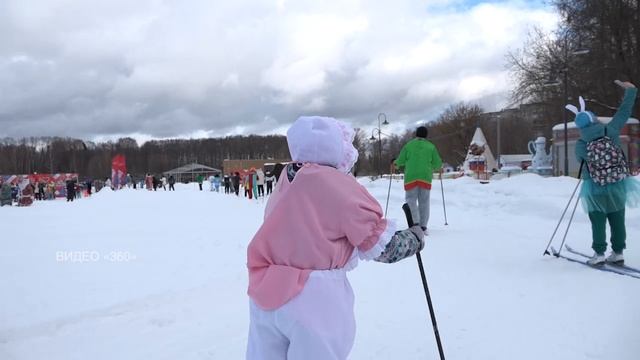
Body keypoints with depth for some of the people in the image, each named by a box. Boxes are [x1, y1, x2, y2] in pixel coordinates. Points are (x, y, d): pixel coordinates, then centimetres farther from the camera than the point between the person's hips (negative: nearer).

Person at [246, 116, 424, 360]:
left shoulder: (287, 181, 6)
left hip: (265, 292, 6)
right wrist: (415, 238, 12)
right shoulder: (339, 185, -12)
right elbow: (383, 247, -7)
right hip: (315, 297, -6)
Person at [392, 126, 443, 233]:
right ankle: (423, 226, 7)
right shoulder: (431, 146, 6)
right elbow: (437, 163, 5)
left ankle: (415, 222, -15)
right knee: (424, 202, 8)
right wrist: (439, 169, 27)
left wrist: (394, 164, 24)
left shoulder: (409, 145, 3)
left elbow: (401, 160, 3)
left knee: (411, 200, 3)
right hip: (426, 178, 1)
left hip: (411, 177, -1)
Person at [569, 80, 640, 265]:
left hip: (595, 190, -2)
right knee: (618, 220, 13)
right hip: (618, 186, 2)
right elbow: (624, 112, 2)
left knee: (598, 222, 8)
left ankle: (599, 253, 7)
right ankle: (618, 252, 20)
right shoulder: (611, 131, -8)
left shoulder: (580, 145, -10)